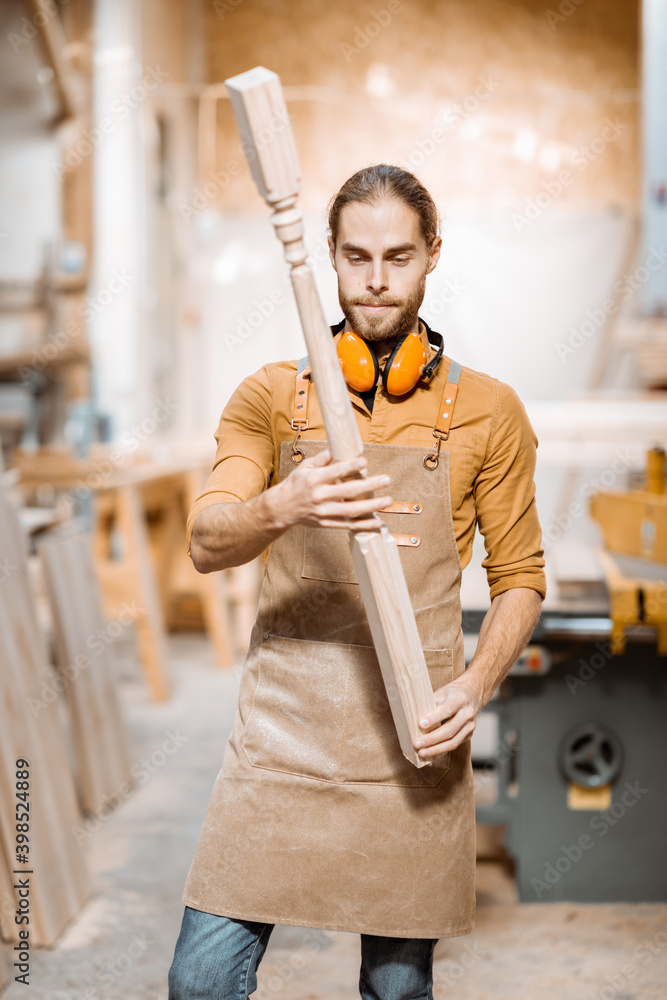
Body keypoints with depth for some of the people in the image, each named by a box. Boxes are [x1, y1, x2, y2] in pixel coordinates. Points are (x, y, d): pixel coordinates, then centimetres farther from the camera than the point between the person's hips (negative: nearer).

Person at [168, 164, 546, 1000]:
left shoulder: (487, 412, 4)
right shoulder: (269, 398, 4)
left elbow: (519, 577, 8)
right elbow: (205, 542, -8)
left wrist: (477, 684, -10)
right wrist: (284, 507, -30)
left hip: (413, 739, 0)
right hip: (283, 731, 0)